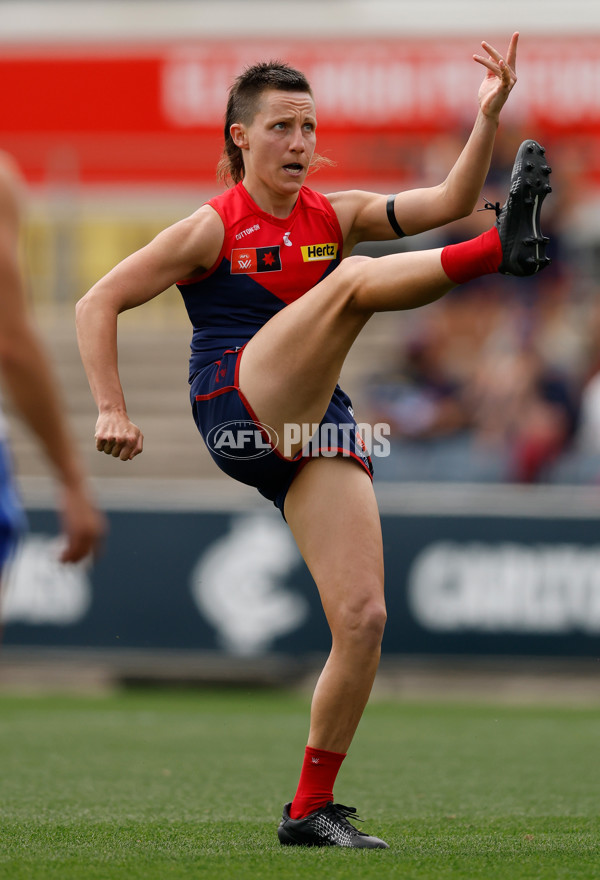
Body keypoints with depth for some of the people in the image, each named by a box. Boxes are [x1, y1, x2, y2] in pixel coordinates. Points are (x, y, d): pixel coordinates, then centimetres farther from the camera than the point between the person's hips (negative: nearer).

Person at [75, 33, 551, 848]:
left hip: (315, 429, 5)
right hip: (238, 410, -5)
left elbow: (447, 202, 4)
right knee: (354, 278, -25)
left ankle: (311, 808, 1)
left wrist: (487, 119, -10)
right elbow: (98, 304, 2)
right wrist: (111, 409, -8)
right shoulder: (213, 229, 2)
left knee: (363, 617, -9)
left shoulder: (334, 216, 15)